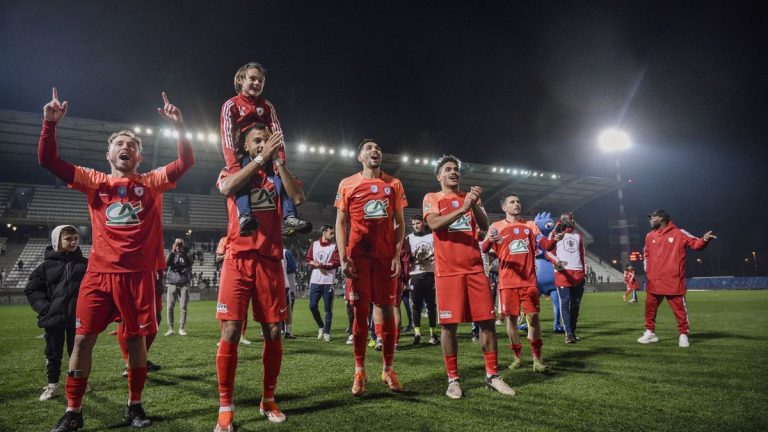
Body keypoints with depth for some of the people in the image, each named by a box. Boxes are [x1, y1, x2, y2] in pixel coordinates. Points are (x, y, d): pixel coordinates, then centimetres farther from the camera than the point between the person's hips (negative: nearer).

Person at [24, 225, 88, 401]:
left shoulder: (85, 263, 4)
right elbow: (32, 290, 4)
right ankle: (52, 385, 24)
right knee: (53, 352, 10)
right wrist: (45, 308, -8)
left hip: (78, 316, 0)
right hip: (54, 317, 0)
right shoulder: (47, 265, 2)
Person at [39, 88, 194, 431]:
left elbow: (186, 161, -3)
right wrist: (50, 123, -8)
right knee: (83, 338, 1)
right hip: (99, 273, 1)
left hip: (139, 274, -1)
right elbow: (48, 161, 5)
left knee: (136, 337, 5)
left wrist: (179, 125, -13)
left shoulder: (152, 182, 8)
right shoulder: (95, 181, 11)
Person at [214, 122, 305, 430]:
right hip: (238, 260, -2)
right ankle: (225, 407, 7)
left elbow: (298, 198, -7)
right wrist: (261, 158, -15)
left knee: (273, 333, 5)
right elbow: (226, 188, -16)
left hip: (270, 261, 2)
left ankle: (268, 400, 21)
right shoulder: (232, 171, 10)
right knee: (230, 332, -7)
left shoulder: (278, 173, 14)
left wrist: (277, 161, -7)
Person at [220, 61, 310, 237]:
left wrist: (280, 160, -20)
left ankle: (289, 217, -39)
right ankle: (245, 216, -53)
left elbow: (277, 135, -2)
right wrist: (233, 165, -29)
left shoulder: (267, 106, 10)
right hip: (242, 154, -2)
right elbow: (227, 137, -13)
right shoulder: (231, 105, 1)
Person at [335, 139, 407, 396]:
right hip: (358, 256, -1)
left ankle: (388, 369, 15)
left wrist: (397, 255, -2)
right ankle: (359, 372, 10)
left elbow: (399, 223, 9)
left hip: (386, 256, 2)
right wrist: (343, 258, -7)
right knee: (360, 312, 1)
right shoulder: (347, 184, 6)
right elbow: (340, 223, 4)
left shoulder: (394, 184, 10)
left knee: (388, 310, 3)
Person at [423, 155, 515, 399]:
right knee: (449, 324, -1)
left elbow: (484, 226, 4)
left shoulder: (471, 197, 17)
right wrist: (463, 208, -20)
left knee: (487, 321, 3)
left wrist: (475, 205, -13)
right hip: (448, 270, -3)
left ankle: (492, 375, 15)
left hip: (475, 268, 4)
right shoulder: (432, 198, 6)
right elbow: (434, 224, -13)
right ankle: (453, 379, 10)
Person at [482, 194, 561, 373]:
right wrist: (489, 240, -31)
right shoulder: (496, 227, 4)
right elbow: (484, 249, -7)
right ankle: (518, 357, 16)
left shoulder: (530, 225, 12)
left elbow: (545, 245, 5)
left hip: (529, 280, 2)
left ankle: (537, 359, 6)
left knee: (533, 316, -2)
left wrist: (554, 240, -18)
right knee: (511, 318, 2)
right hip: (508, 281, -2)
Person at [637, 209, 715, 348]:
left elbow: (696, 244, -8)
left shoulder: (679, 233, -4)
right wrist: (647, 270, 14)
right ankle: (650, 332, 25)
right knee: (650, 307, 11)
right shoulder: (650, 236, 12)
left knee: (679, 308, 1)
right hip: (654, 281, 5)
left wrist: (704, 239, -30)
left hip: (674, 281, -5)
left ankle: (683, 335, 13)